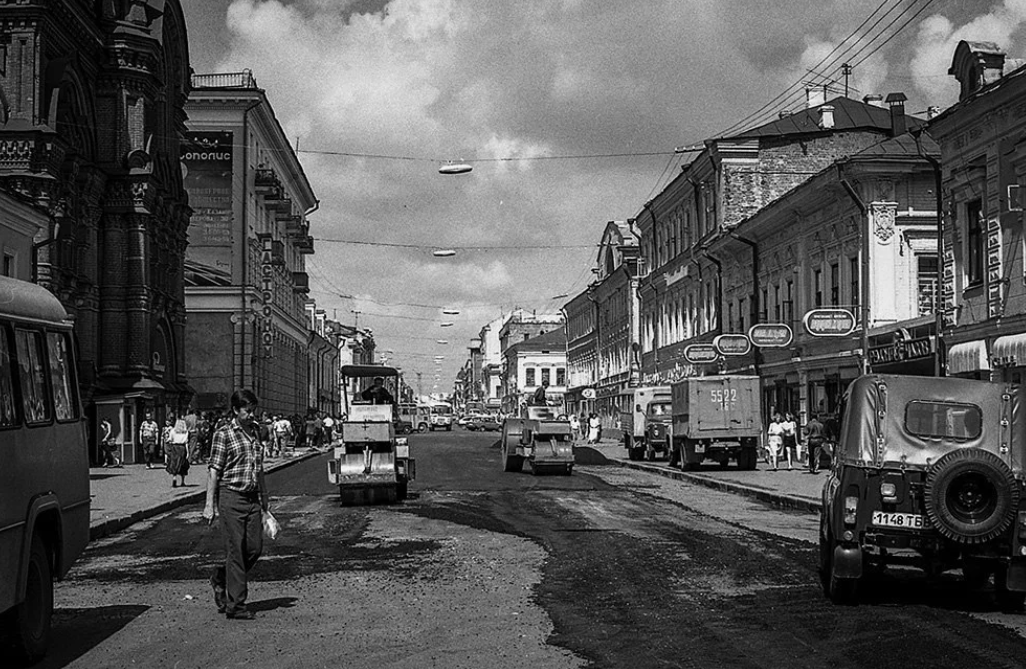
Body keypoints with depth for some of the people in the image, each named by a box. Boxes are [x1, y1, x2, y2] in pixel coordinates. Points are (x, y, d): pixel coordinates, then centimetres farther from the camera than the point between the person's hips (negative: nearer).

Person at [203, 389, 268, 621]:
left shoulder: (255, 432, 14)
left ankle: (221, 579, 30)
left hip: (252, 498, 7)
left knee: (255, 548, 6)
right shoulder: (223, 435, -6)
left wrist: (264, 497, 22)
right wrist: (210, 504, -12)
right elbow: (214, 471, -8)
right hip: (231, 497, -7)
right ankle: (235, 606, 2)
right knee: (236, 551, -4)